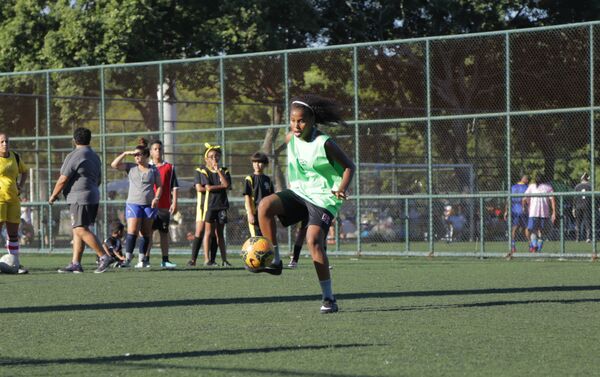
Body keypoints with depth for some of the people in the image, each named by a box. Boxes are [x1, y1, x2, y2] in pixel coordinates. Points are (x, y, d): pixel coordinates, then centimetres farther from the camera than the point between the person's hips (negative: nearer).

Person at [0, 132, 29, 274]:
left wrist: (21, 186, 11)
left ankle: (16, 264, 15)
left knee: (13, 232, 9)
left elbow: (24, 171, 28)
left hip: (13, 199, 6)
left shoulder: (15, 157, 11)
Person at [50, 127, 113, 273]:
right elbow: (98, 180, 25)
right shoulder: (95, 156, 17)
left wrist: (53, 196, 1)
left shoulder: (74, 156, -11)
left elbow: (62, 180, -11)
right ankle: (75, 264, 5)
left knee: (81, 230, -13)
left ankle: (104, 257, -19)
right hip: (94, 197, 10)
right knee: (78, 230, 9)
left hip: (79, 198, -10)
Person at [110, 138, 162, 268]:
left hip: (149, 204, 1)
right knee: (132, 231, -14)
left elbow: (159, 186, 8)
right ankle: (127, 258, -14)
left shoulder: (153, 170, 7)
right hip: (133, 203, -1)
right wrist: (125, 153, -7)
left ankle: (142, 259, 13)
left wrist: (156, 198, -8)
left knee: (146, 233, 5)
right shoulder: (131, 167, 7)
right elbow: (114, 165, -3)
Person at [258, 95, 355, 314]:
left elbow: (349, 166, -8)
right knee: (265, 206, -21)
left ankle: (329, 298, -15)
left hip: (322, 198, -6)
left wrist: (342, 189, -23)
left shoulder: (324, 144, -15)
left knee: (313, 240, -22)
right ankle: (274, 261, -11)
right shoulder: (291, 139, 2)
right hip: (298, 192, 6)